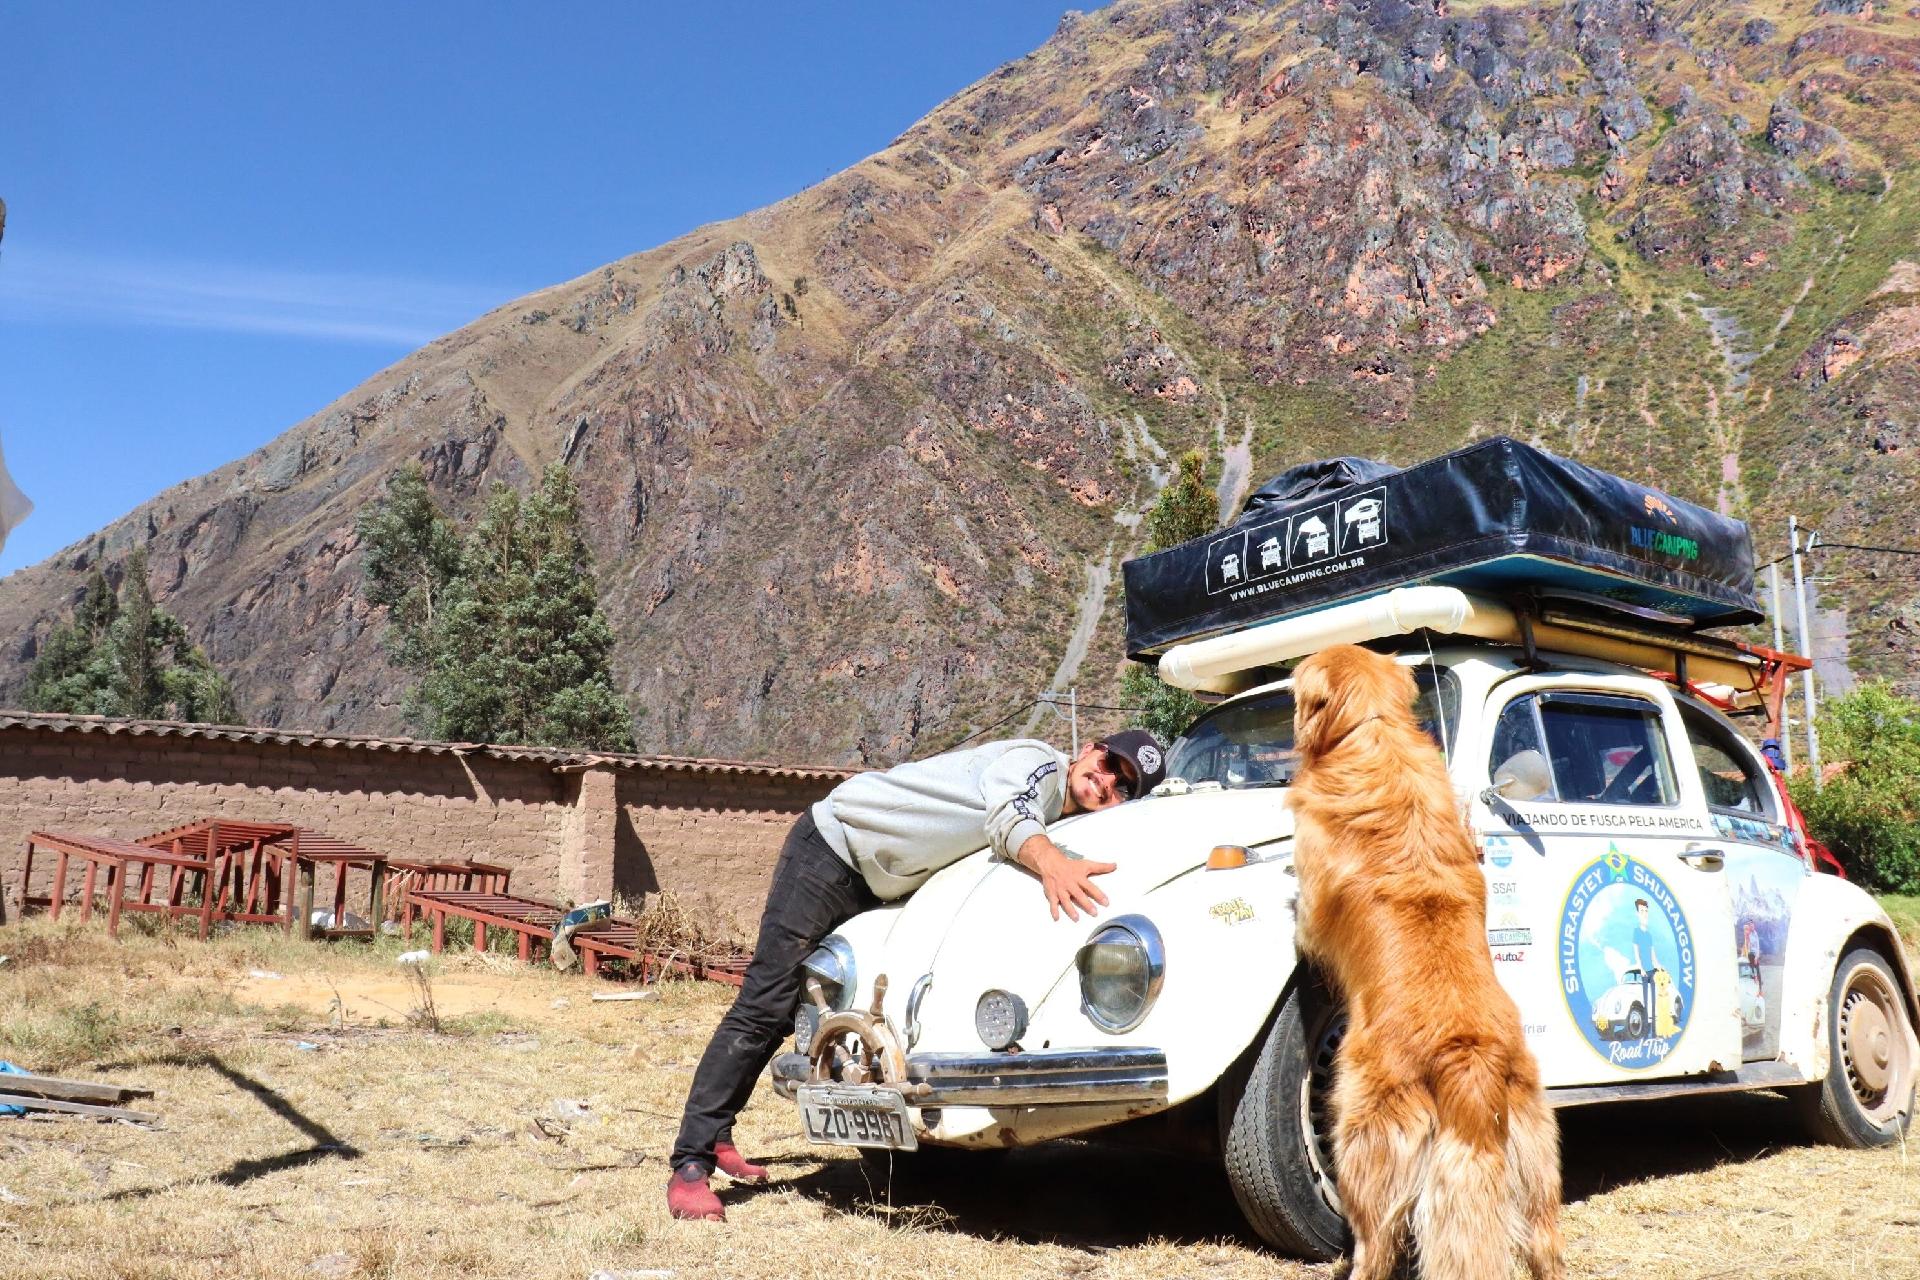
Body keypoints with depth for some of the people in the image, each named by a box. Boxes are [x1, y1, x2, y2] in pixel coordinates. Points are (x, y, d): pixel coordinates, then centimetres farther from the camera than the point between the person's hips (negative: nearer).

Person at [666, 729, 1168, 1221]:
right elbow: (1008, 819, -35)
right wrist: (1050, 862, -53)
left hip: (872, 887, 9)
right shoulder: (1038, 761, -15)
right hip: (832, 843, -9)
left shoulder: (1061, 819, 9)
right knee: (766, 1006, -12)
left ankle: (716, 1139, 20)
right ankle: (690, 1165, -10)